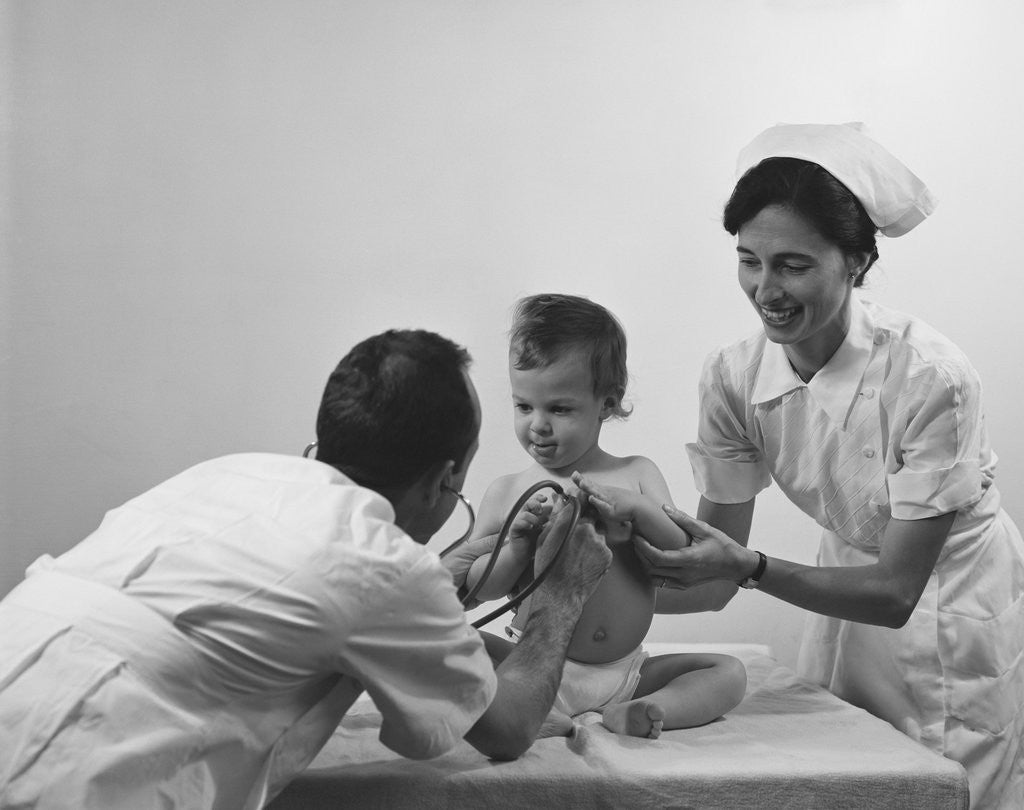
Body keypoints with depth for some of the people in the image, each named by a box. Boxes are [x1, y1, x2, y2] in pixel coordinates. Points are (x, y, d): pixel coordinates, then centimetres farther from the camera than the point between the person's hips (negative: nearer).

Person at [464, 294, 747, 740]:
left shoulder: (637, 475, 5)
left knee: (729, 672, -11)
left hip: (626, 671, 2)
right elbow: (476, 586, 0)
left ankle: (629, 713, -29)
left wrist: (636, 512, -19)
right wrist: (518, 544, -18)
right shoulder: (508, 491, 2)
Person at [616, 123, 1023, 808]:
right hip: (849, 588, 4)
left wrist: (748, 567, -38)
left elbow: (896, 592, -26)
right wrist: (640, 546, -30)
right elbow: (715, 572, -11)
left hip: (961, 626, -4)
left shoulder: (931, 378, -29)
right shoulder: (733, 376, -15)